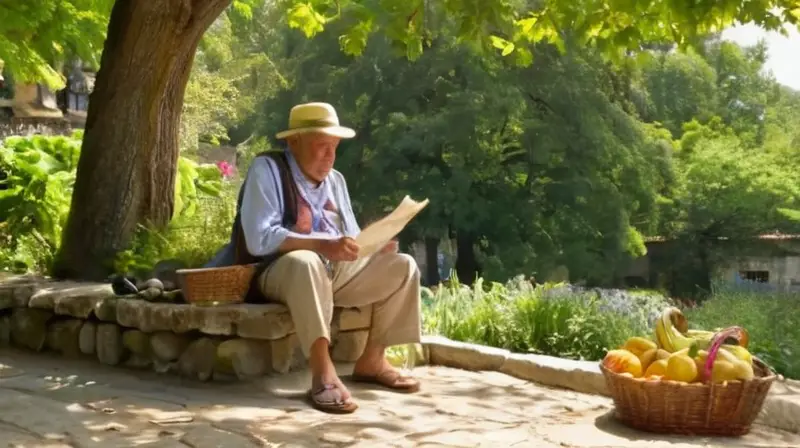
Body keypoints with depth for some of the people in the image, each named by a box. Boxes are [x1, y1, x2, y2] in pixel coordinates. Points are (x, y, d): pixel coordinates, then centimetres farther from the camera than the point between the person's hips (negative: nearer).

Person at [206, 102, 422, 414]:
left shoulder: (335, 180, 14)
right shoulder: (267, 169, -9)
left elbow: (351, 236, 14)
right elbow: (259, 239, -21)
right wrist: (322, 245, -31)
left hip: (337, 272, 8)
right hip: (278, 271, -7)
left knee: (403, 266, -6)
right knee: (306, 261, -40)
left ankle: (371, 361, -3)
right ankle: (323, 373, -38)